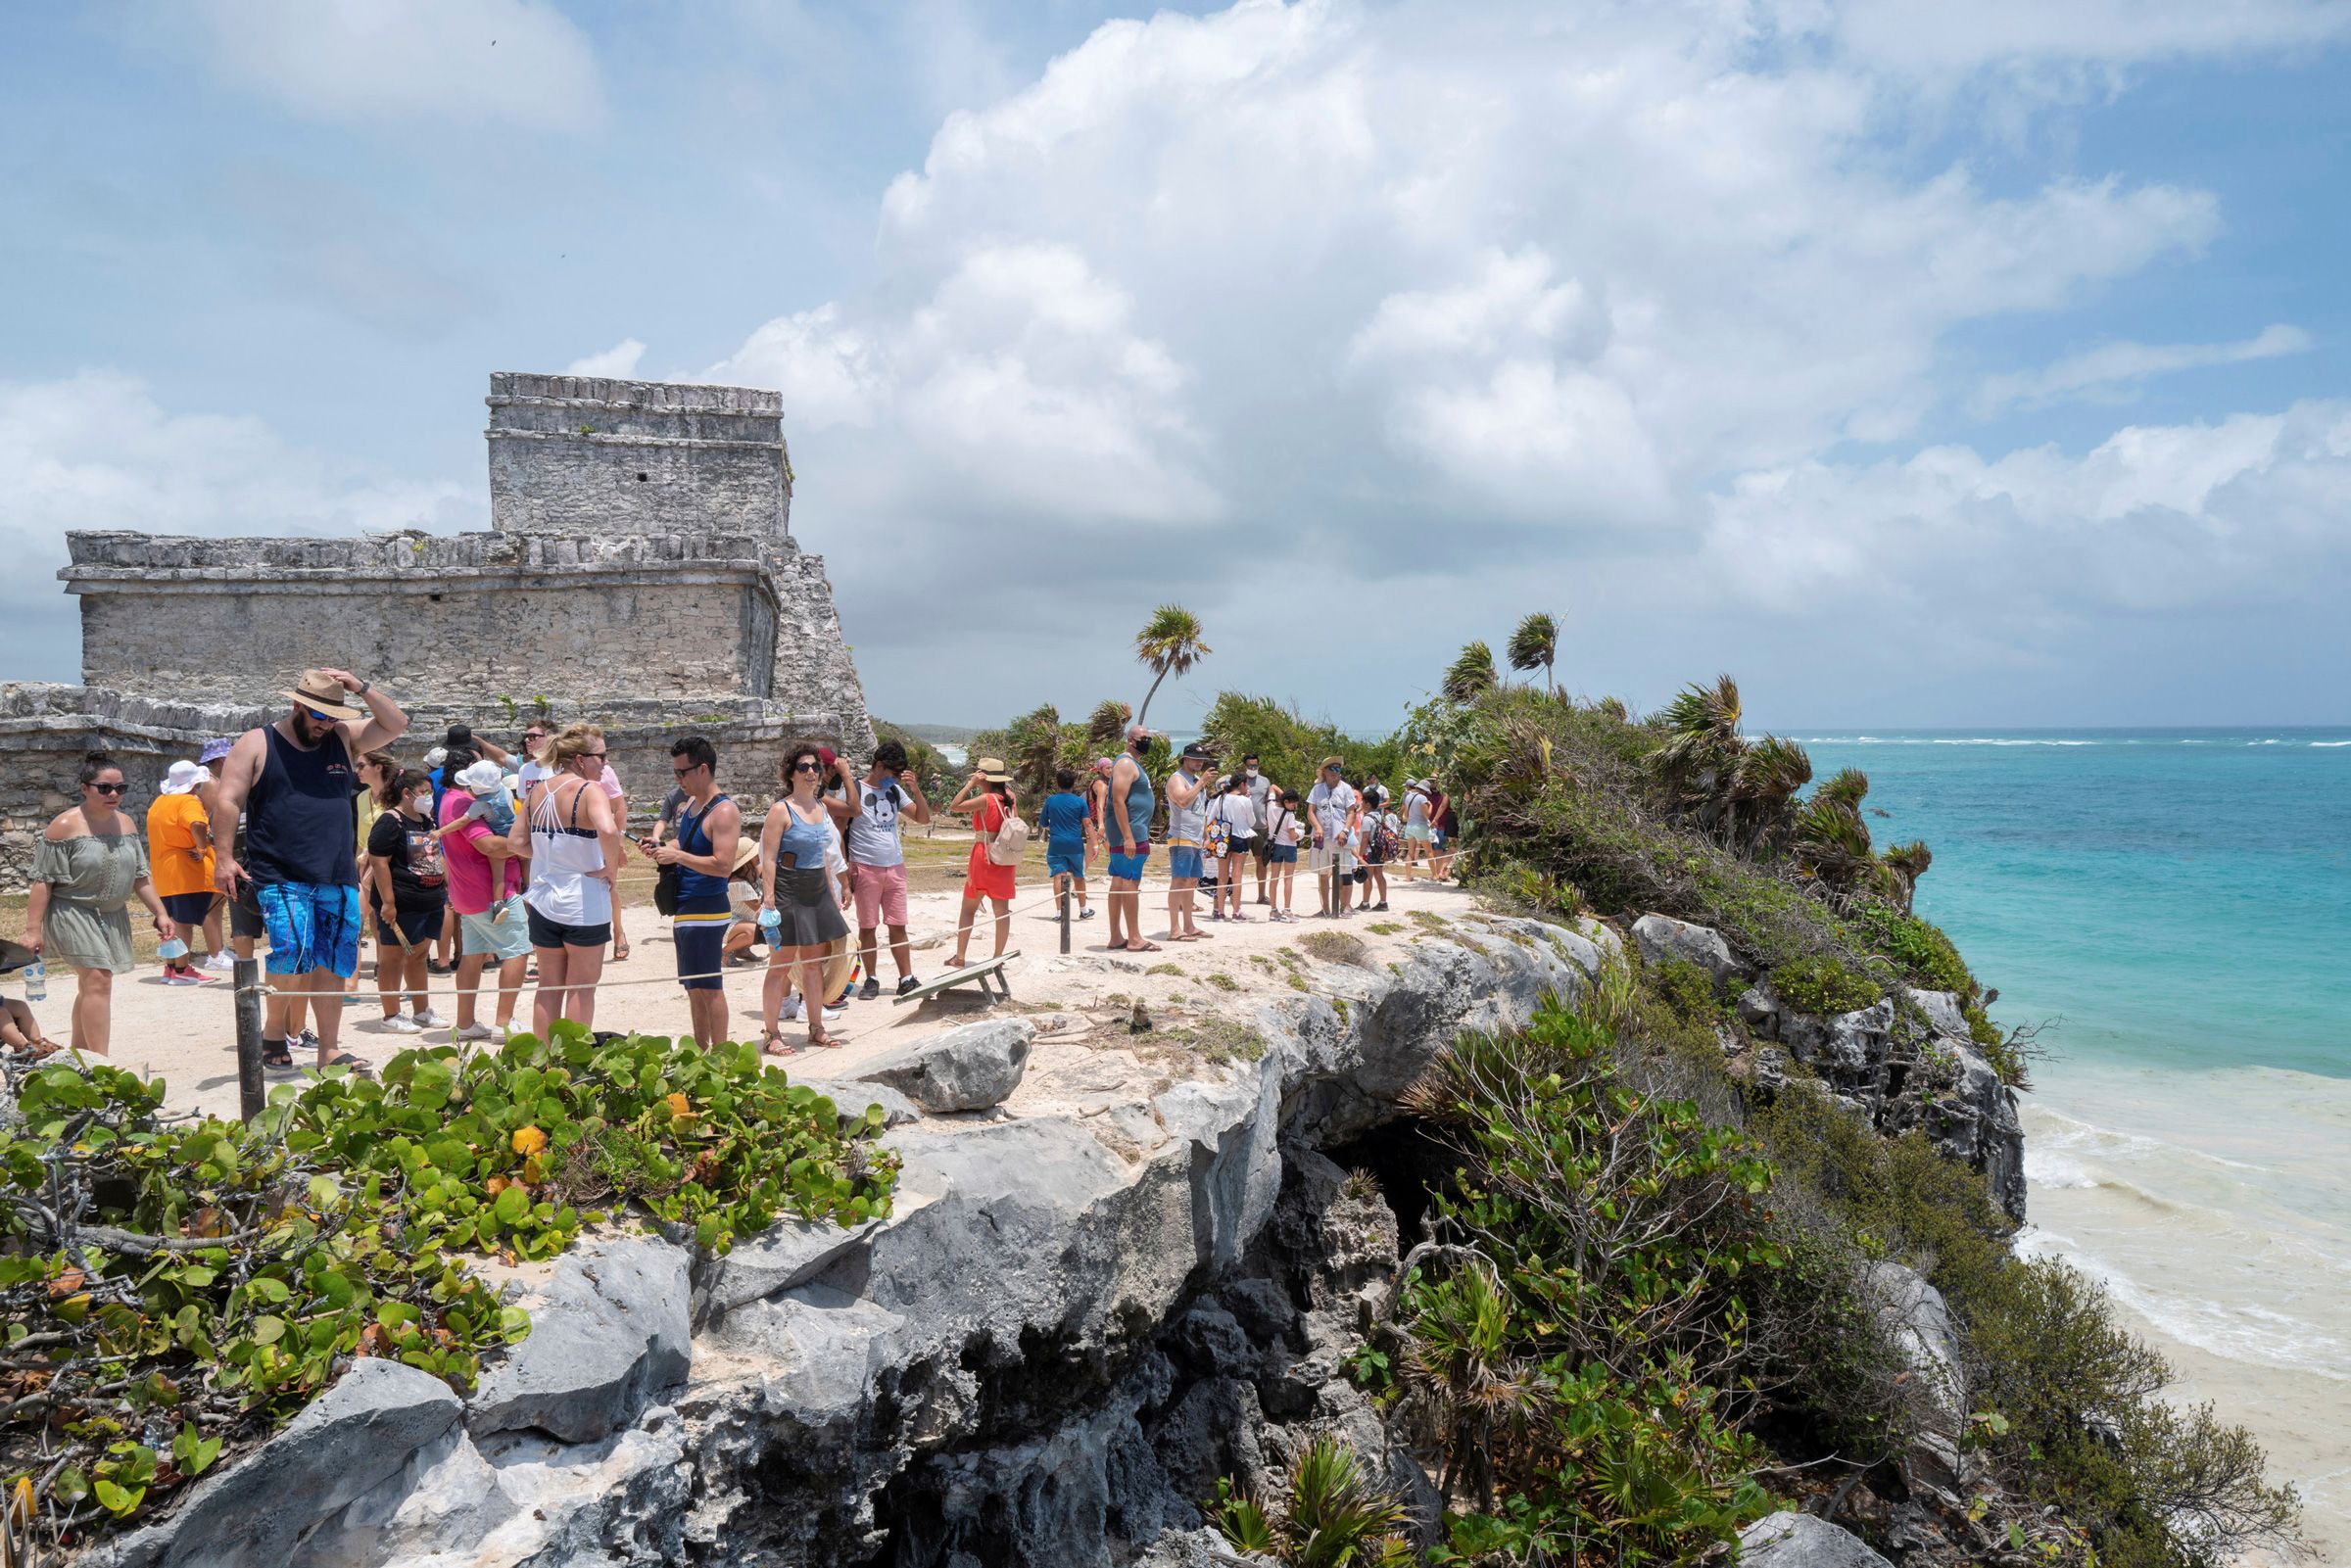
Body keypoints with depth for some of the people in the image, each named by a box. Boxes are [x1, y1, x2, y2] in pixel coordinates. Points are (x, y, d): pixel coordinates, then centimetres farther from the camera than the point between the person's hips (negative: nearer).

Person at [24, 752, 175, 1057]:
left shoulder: (125, 823, 7)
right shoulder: (65, 825, -12)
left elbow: (140, 876, 12)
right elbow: (43, 881, -12)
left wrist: (160, 914, 7)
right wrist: (33, 928, -15)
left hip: (112, 916, 7)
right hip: (73, 914, -7)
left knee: (92, 984, 13)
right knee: (98, 980, -16)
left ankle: (77, 1055, 26)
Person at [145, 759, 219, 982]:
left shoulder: (158, 803, 15)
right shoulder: (188, 802, -15)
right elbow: (197, 824, -32)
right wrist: (202, 848, -23)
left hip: (163, 873, 9)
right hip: (187, 872, -9)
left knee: (175, 921, 16)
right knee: (185, 921, -2)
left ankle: (170, 967, 20)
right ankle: (181, 970, 2)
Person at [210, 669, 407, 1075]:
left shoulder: (343, 739, 14)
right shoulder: (257, 745, 3)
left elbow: (397, 725, 14)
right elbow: (228, 802, -2)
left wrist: (361, 689, 2)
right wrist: (223, 858, -11)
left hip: (338, 880, 4)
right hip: (281, 878, -4)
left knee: (332, 966, 7)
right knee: (294, 957, -18)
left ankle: (330, 1050, 16)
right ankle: (272, 1033, 5)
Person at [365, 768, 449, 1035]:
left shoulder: (426, 820, 15)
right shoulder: (390, 821, -13)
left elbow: (437, 856, 23)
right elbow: (379, 863, -18)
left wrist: (445, 892, 17)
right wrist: (387, 902, -21)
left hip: (430, 902, 9)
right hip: (402, 905, -9)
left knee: (418, 956, 16)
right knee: (393, 958, 1)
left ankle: (421, 1011, 24)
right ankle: (391, 1015, 8)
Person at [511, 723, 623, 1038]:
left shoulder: (537, 791, 6)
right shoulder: (590, 790, -15)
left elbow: (515, 842, 9)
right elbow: (608, 831, -34)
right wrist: (611, 868, -19)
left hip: (542, 902, 6)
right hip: (584, 904, -6)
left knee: (549, 987, 16)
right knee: (582, 988, 6)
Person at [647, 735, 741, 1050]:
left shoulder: (724, 811, -15)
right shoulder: (691, 803, 14)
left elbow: (723, 866, -23)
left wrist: (677, 856, -21)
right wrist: (662, 848, 8)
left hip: (707, 910, -9)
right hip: (684, 909, 10)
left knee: (709, 987, -7)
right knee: (694, 988, 14)